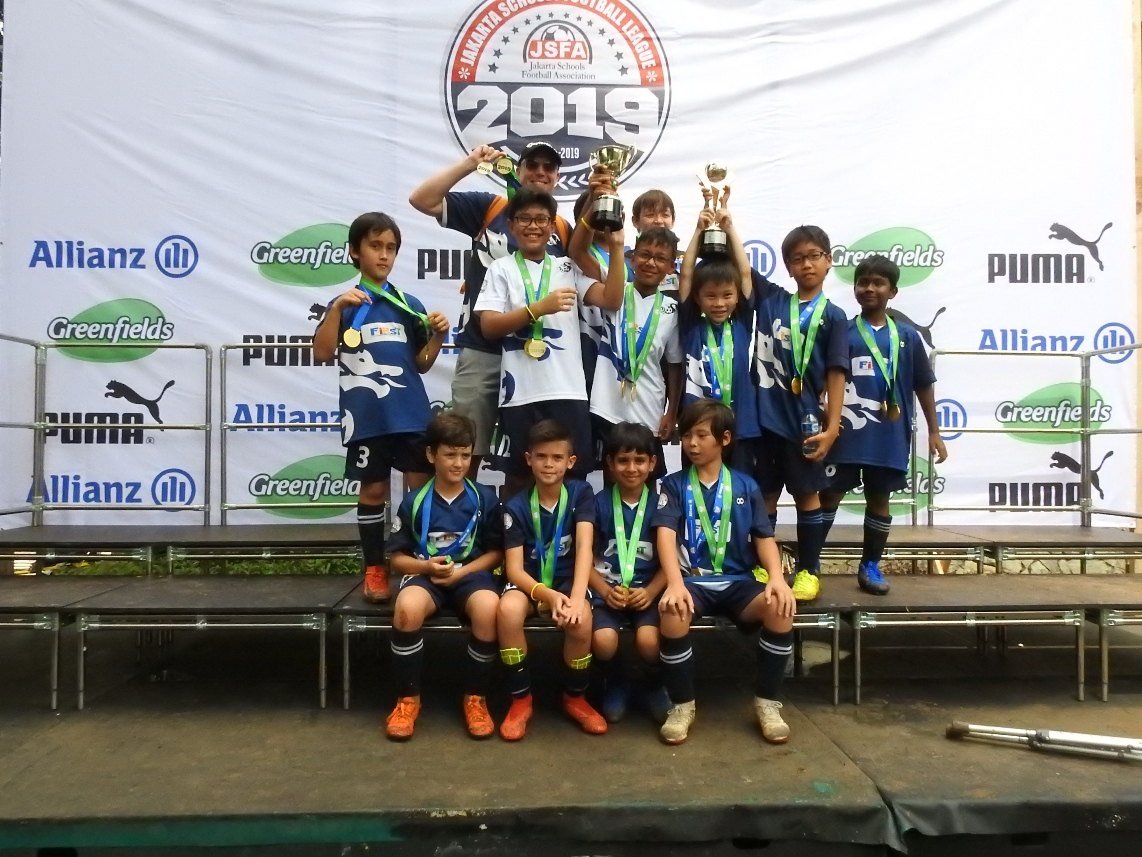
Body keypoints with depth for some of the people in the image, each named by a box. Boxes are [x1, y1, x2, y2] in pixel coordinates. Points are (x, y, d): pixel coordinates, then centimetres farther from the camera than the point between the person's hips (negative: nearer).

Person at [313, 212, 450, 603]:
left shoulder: (409, 305, 9)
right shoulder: (343, 304, 4)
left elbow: (422, 364, 12)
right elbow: (322, 352, -7)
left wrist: (438, 335, -5)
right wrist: (336, 308, -15)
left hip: (410, 414, 2)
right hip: (366, 417, -1)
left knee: (422, 487, 2)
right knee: (373, 490, 7)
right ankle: (374, 569, 19)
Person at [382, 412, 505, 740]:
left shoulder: (484, 498, 2)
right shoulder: (414, 501, 2)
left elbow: (495, 552, 5)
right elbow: (397, 557, 6)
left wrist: (461, 571, -11)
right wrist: (426, 566, -14)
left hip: (471, 573, 0)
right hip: (425, 574, 0)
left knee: (488, 607, -35)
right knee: (407, 608, -35)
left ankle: (476, 697, -11)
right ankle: (408, 698, -11)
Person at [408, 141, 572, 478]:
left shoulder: (563, 230, 10)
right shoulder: (488, 207, 3)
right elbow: (421, 200, -6)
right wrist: (470, 163, -11)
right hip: (481, 351, -2)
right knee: (467, 453, 3)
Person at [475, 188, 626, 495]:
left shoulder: (568, 268, 14)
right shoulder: (502, 269, 6)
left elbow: (611, 300, 2)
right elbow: (489, 326, -5)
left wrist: (616, 249, -8)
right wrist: (540, 308, -15)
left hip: (568, 392, 2)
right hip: (521, 394, -2)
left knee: (572, 476, 5)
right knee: (518, 477, 6)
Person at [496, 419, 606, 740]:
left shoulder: (581, 493, -6)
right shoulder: (516, 506, -7)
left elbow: (584, 547, -19)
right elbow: (514, 568, -13)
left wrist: (576, 597, -35)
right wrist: (547, 595, -33)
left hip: (567, 579, 0)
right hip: (529, 581, 0)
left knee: (581, 619, -32)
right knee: (508, 609, -34)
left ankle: (575, 697, -2)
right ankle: (521, 699, -11)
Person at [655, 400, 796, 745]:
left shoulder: (745, 486, 12)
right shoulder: (674, 485, 6)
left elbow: (764, 537, 7)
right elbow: (666, 534, -9)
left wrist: (777, 577, -15)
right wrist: (674, 584, -27)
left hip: (738, 581, 2)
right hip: (691, 580, -1)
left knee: (780, 608, -29)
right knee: (672, 613, -36)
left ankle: (767, 702, -7)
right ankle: (682, 705, -12)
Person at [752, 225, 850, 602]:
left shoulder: (833, 316, -1)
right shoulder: (770, 299, 7)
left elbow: (836, 374, -5)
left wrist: (832, 426, -12)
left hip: (805, 420, -2)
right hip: (766, 415, 3)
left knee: (806, 494, 8)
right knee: (765, 494, 11)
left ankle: (809, 571, 19)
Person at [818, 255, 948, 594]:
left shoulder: (908, 336, 5)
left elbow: (924, 385, 9)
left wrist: (934, 432, 9)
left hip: (889, 436, 2)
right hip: (846, 432, -1)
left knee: (879, 499, 11)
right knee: (829, 495, 3)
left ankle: (870, 565, 24)